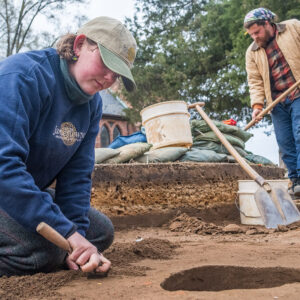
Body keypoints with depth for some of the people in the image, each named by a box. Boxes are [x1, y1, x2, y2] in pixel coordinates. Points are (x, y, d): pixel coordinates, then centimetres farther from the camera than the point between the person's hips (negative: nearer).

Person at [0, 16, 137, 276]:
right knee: (41, 250, -30)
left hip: (30, 194, 8)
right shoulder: (24, 76, -25)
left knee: (101, 230, 6)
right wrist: (68, 233, -37)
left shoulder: (93, 104, 1)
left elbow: (77, 176, -3)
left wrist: (76, 237, -16)